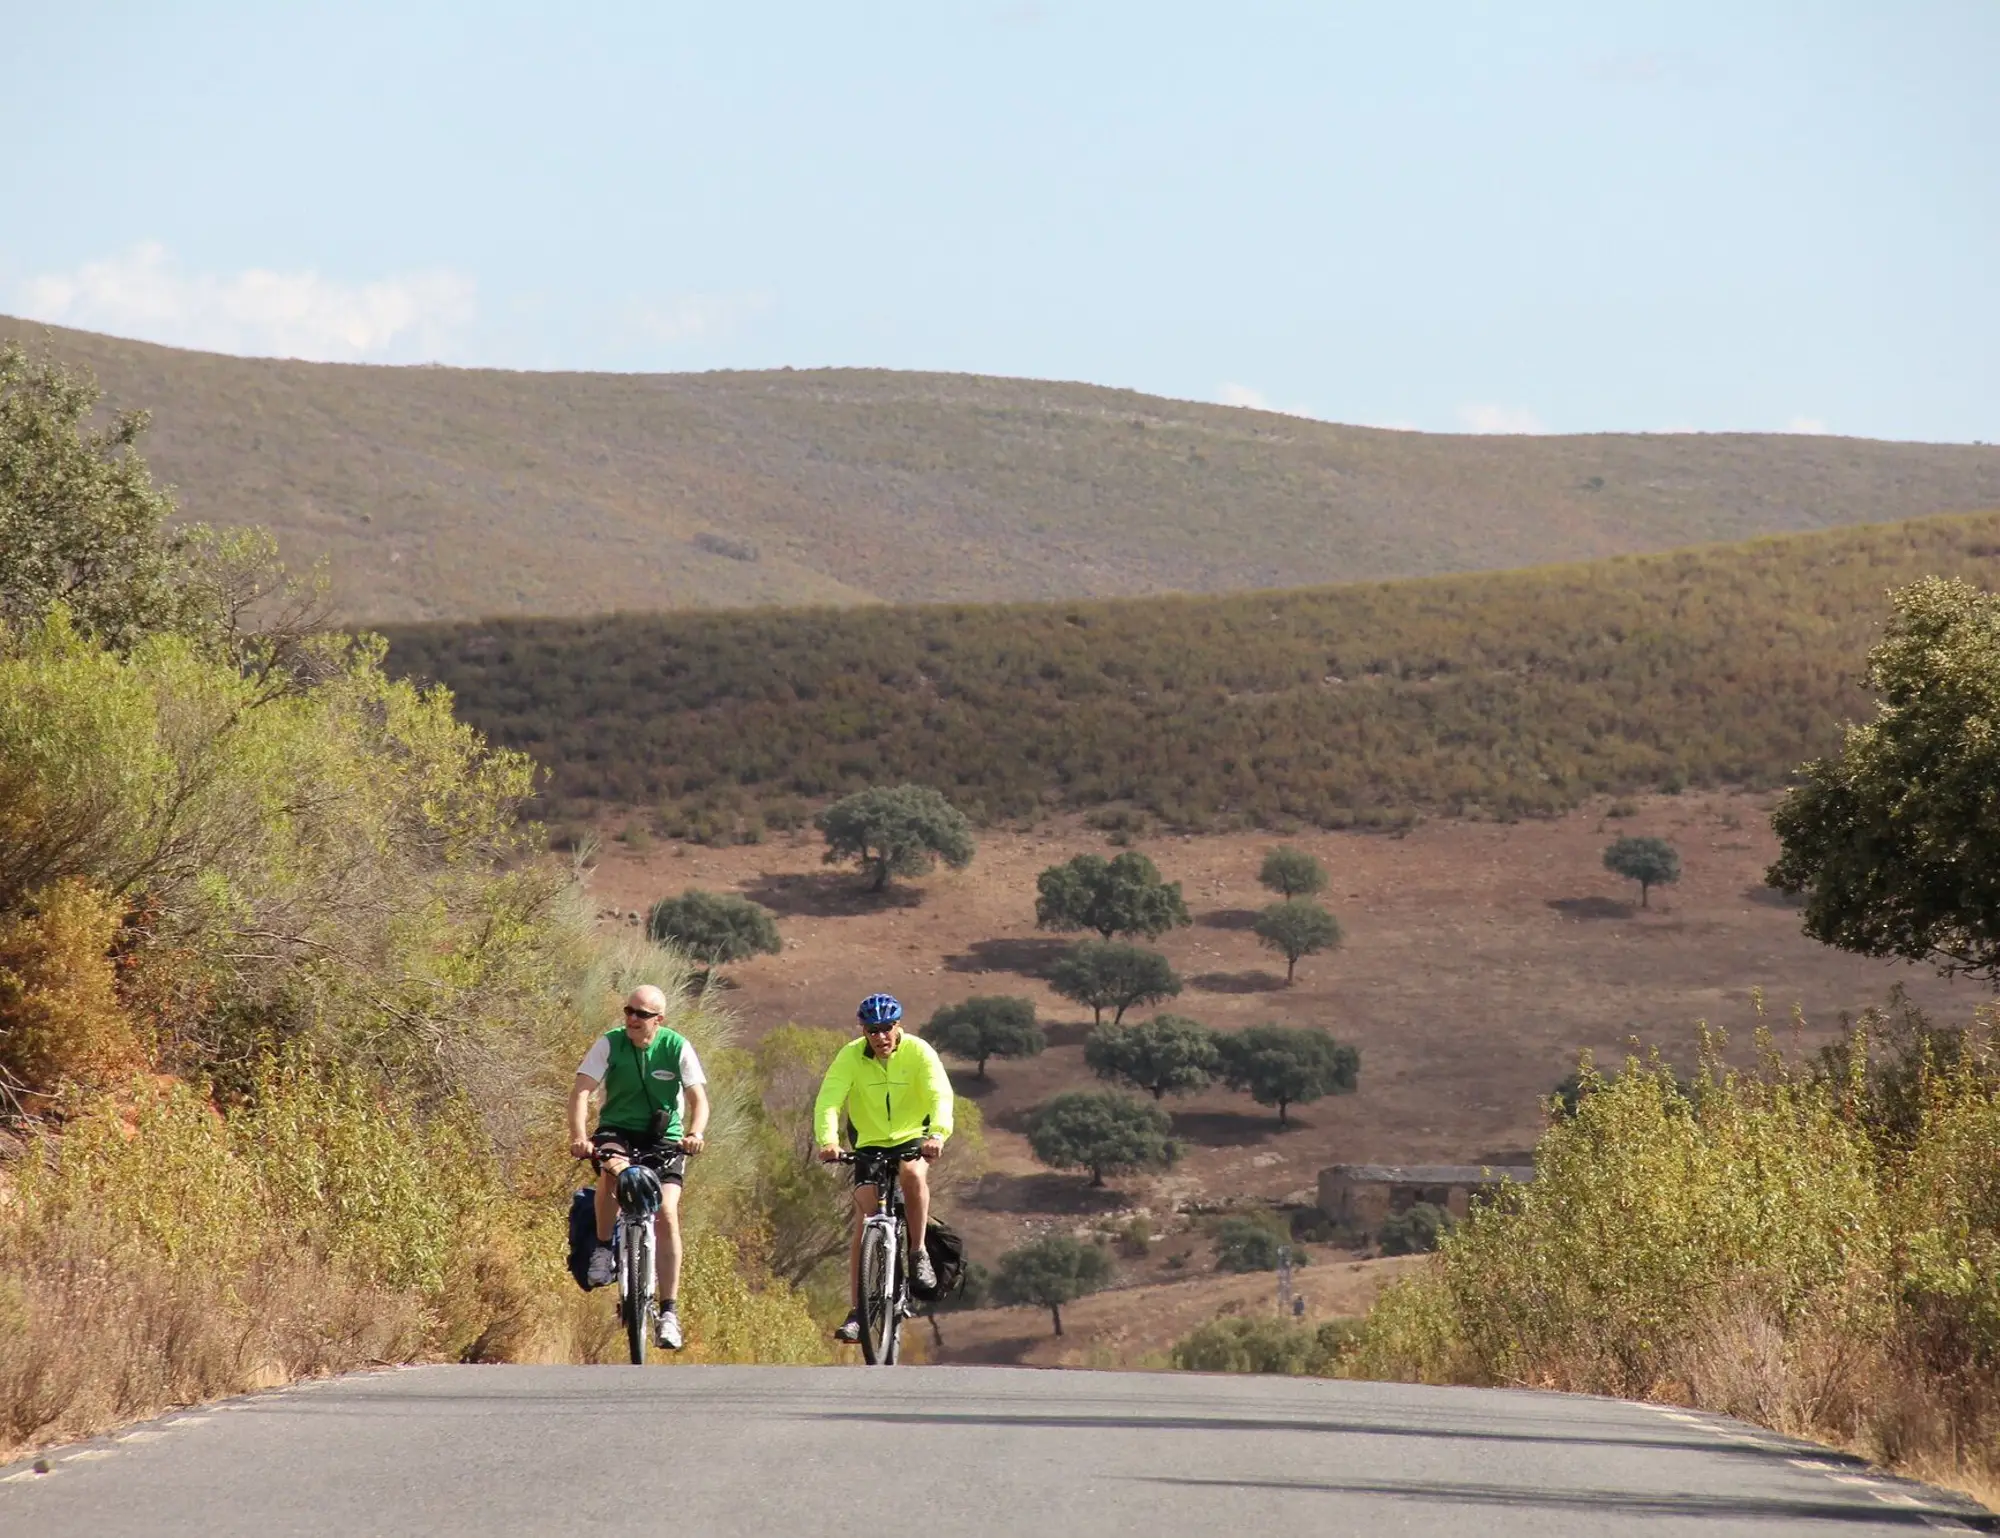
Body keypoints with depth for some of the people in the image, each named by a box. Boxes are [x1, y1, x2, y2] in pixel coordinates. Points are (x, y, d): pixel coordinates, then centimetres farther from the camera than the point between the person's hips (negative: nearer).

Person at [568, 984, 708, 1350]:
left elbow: (698, 1099, -14)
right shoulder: (609, 1044, -9)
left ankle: (669, 1312, -11)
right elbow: (581, 1091, -17)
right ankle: (603, 1249, -15)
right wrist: (578, 1136, -35)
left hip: (664, 1140, 0)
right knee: (612, 1170, -37)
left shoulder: (677, 1048, -9)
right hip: (617, 1131, 0)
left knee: (667, 1214, -17)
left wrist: (695, 1133, -36)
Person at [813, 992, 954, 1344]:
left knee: (914, 1173, -35)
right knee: (864, 1220, -13)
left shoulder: (918, 1052, -14)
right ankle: (858, 1311, -10)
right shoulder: (851, 1056, -12)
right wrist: (827, 1139, -43)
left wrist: (937, 1133, -47)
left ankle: (918, 1252, -14)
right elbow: (828, 1100, -23)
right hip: (870, 1145, 1)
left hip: (912, 1140, -1)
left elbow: (940, 1096, -27)